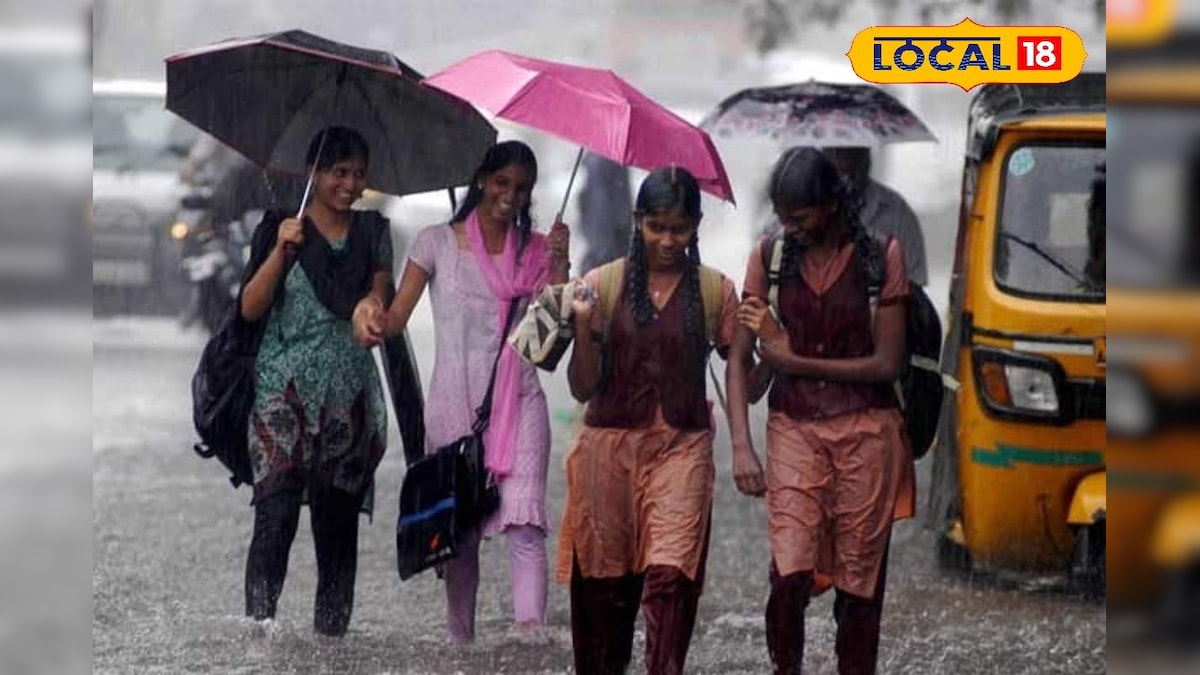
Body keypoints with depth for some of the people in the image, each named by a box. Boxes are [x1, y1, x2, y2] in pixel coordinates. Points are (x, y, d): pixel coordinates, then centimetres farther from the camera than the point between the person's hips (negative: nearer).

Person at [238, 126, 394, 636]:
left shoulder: (373, 231, 11)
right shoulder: (282, 228, 1)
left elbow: (379, 306, 13)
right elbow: (250, 309, -6)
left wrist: (375, 308, -10)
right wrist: (280, 251, -18)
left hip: (349, 397, 4)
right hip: (285, 392, -3)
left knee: (339, 523, 4)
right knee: (276, 516, -14)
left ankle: (331, 633, 9)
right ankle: (258, 628, -16)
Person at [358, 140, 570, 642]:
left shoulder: (536, 251, 9)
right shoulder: (438, 243, 6)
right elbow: (398, 315, -4)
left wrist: (559, 266, -10)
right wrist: (373, 316, -26)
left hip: (518, 404, 0)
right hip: (454, 406, 0)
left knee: (524, 524, -15)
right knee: (459, 533, 4)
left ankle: (531, 639, -24)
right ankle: (461, 645, 13)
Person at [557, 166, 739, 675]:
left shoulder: (715, 291, 4)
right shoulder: (604, 284, 3)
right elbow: (583, 389, 2)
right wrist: (582, 326, -13)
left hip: (682, 447, -1)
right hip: (610, 445, 1)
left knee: (669, 576, -15)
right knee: (604, 581, 6)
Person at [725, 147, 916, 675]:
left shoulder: (882, 255, -7)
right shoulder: (771, 255, 1)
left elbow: (887, 363, -8)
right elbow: (739, 357, 1)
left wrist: (794, 360, -9)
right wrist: (741, 446, -10)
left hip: (866, 429, -1)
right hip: (795, 427, 1)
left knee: (859, 581, 2)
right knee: (790, 572, -13)